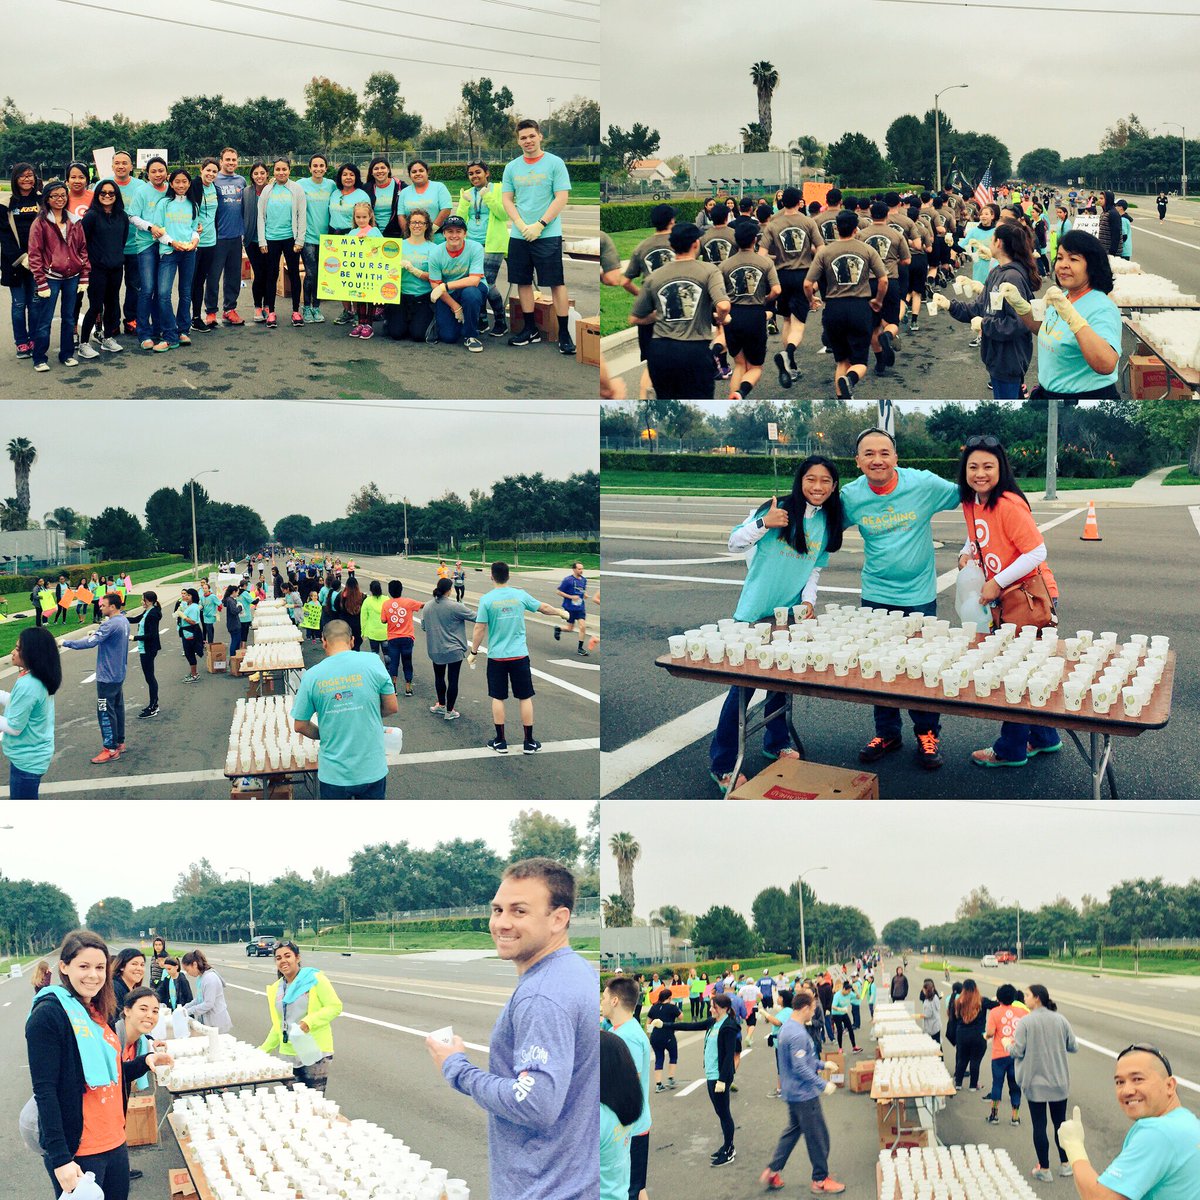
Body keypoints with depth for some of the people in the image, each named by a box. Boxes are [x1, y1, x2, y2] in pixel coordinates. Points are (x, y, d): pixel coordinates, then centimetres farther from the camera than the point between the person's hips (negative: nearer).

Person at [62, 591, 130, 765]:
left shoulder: (111, 625, -23)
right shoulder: (123, 622, 7)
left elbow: (90, 642, -27)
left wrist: (65, 643, -22)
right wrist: (96, 634, 6)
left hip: (108, 677, -10)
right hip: (119, 674, 10)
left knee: (105, 712, -3)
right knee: (117, 708, 17)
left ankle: (111, 750, 0)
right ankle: (119, 743, 26)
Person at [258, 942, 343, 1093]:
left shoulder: (315, 979, -4)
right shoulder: (275, 989, 14)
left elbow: (335, 1006, -9)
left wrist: (307, 1023, -18)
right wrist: (264, 1050, 15)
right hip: (288, 1055, 5)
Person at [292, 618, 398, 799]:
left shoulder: (312, 675, -9)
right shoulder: (372, 662, -10)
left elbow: (300, 726, -1)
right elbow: (392, 707, -1)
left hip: (334, 775, 0)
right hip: (372, 770, 0)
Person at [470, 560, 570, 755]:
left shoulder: (487, 600, -8)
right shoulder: (520, 595, -2)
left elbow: (479, 630, -8)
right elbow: (544, 608, 12)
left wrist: (473, 652, 4)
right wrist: (561, 613, 31)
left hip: (496, 657, -1)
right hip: (519, 655, 1)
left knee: (498, 698, 10)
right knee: (525, 698, 9)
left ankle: (500, 742, 13)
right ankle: (529, 742, 12)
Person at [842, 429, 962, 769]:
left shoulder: (924, 484, -15)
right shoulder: (850, 496, -8)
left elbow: (963, 496, -2)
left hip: (919, 593, -2)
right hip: (876, 593, 2)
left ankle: (927, 734, 24)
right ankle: (887, 733, 28)